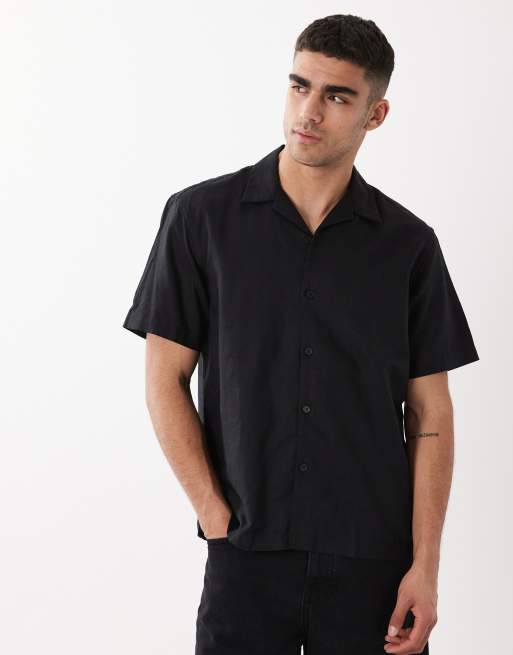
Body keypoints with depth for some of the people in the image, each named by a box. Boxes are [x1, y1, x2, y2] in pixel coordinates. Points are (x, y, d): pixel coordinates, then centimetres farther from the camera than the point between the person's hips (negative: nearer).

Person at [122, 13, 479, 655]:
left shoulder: (408, 244, 1)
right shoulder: (201, 216, -2)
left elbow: (429, 414, 2)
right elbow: (165, 380, 0)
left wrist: (425, 565, -5)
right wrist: (216, 516, -6)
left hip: (374, 561, 1)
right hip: (248, 557, -1)